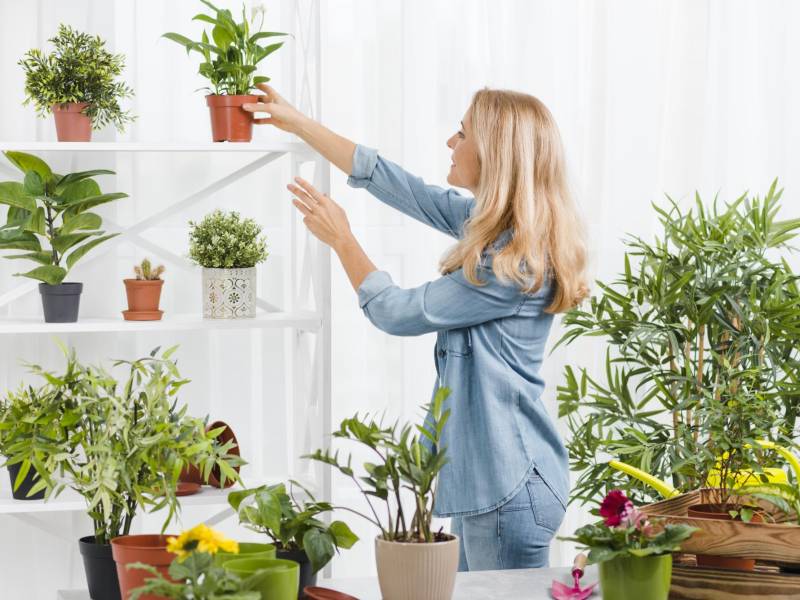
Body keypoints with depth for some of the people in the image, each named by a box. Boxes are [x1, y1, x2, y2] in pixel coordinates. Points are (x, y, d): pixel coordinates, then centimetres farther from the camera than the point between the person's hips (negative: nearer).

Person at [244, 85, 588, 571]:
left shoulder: (517, 261, -20)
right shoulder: (486, 224, 7)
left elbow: (398, 312, -11)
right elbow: (394, 184, 16)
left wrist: (341, 239, 3)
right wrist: (298, 123, 22)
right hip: (486, 477, 10)